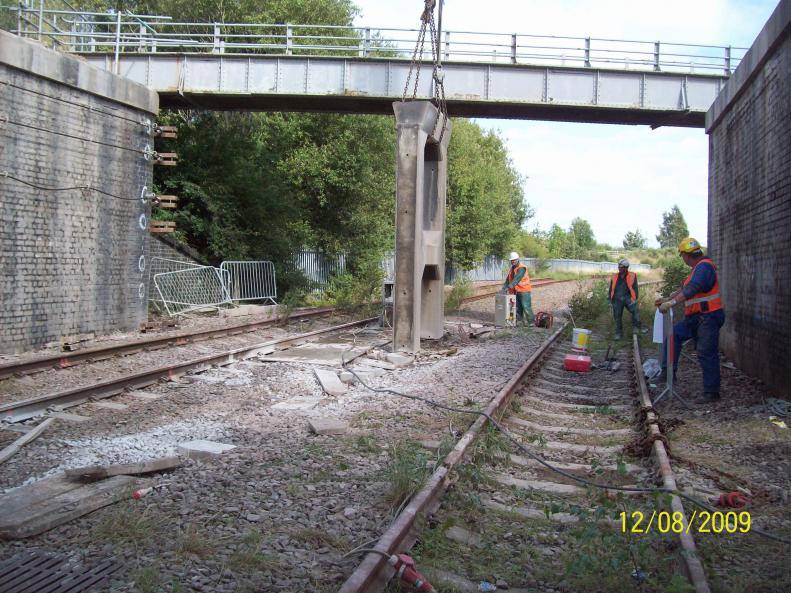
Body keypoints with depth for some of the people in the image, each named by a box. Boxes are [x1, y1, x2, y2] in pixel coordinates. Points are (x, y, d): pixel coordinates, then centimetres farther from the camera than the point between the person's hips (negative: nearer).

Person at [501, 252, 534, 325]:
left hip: (524, 291, -8)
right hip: (516, 291, 8)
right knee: (518, 307, 10)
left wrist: (509, 287, -31)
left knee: (526, 307, -10)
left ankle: (531, 322, -7)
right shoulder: (512, 268, 13)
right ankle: (518, 321, 15)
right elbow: (508, 279, 11)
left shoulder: (522, 268, -15)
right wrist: (504, 287, -3)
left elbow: (516, 279, -25)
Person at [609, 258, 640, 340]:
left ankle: (635, 327, -17)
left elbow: (635, 289, 3)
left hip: (628, 297, -3)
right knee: (617, 316, 2)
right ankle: (618, 333, 16)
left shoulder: (632, 276, 3)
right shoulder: (615, 276, 11)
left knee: (635, 309, -29)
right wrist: (610, 301, 14)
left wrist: (634, 299, -9)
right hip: (617, 299, 3)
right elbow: (611, 289, 17)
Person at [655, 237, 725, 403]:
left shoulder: (704, 267, -16)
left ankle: (711, 392, -2)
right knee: (674, 334, 3)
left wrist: (671, 303, -31)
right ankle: (668, 371, 3)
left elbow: (691, 290, -28)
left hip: (708, 318, -10)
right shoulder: (698, 268, 17)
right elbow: (684, 289, 25)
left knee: (707, 355, -8)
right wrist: (666, 299, 22)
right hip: (695, 318, 10)